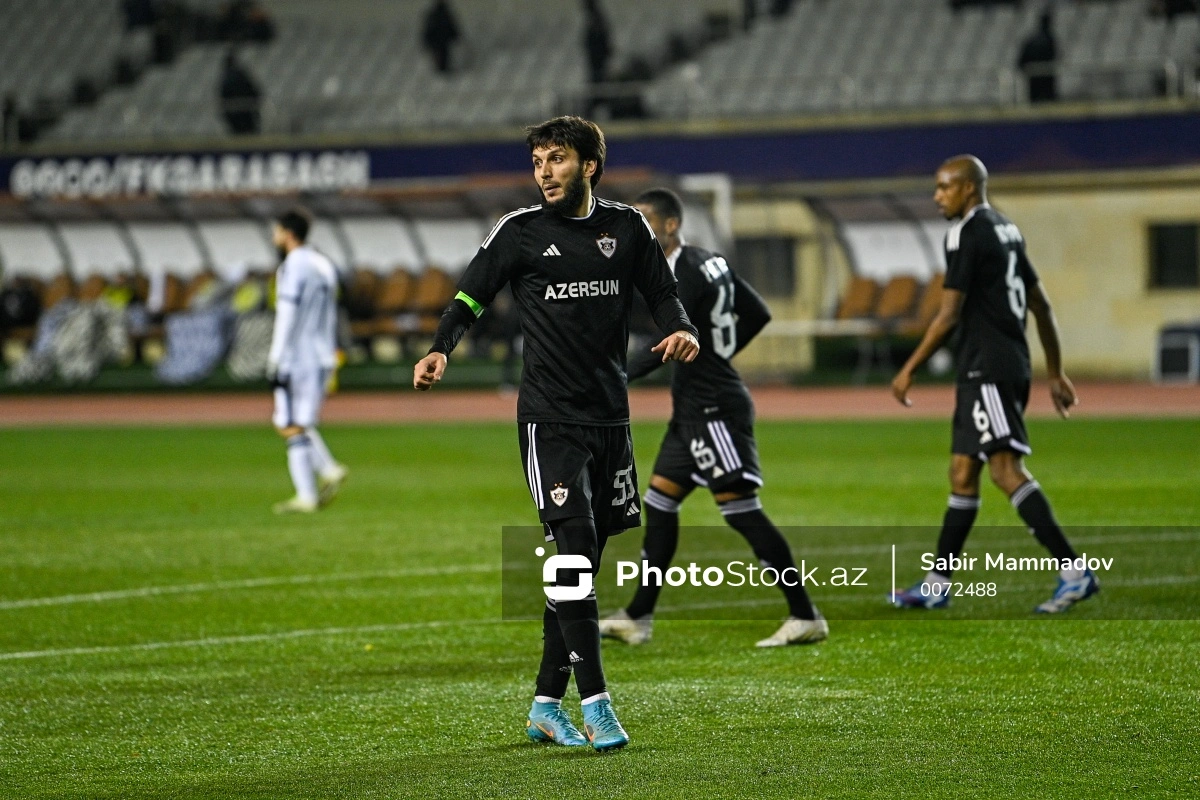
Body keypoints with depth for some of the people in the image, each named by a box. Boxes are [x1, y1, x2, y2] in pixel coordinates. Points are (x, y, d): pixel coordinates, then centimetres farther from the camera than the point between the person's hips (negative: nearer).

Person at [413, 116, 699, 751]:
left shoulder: (626, 227, 9)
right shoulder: (519, 232, 0)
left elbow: (661, 293, 16)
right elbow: (469, 299, -1)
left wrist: (680, 330, -6)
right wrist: (440, 352, -20)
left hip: (610, 416, 4)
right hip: (550, 417, -4)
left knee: (583, 562, 7)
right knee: (573, 552, -15)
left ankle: (546, 706, 15)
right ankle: (594, 702, -16)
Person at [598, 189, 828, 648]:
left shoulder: (687, 274, -17)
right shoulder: (711, 263, 13)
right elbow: (758, 314, 19)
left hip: (713, 409, -11)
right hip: (694, 408, 11)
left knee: (741, 510, -10)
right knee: (659, 502, 12)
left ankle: (805, 617, -9)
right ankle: (638, 619, 17)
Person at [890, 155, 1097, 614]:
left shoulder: (966, 235, -11)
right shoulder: (1006, 231, 17)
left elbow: (949, 314, -14)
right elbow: (1042, 306, 20)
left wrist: (909, 369, -8)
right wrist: (1055, 373, 24)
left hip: (987, 370, -10)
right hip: (1012, 366, 10)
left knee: (1006, 470, -15)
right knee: (962, 474, 13)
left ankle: (1073, 572, -22)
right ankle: (937, 584, 18)